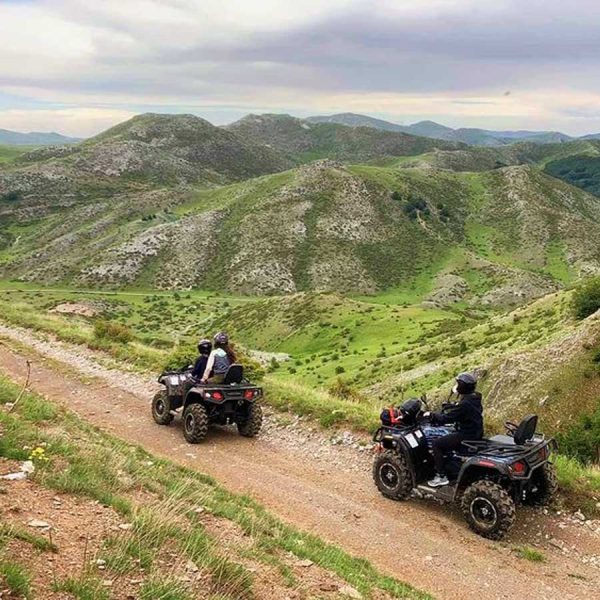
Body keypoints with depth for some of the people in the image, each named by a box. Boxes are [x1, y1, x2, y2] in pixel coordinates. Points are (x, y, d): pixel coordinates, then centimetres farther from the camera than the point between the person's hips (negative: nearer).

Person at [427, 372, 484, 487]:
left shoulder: (465, 404, -26)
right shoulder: (473, 399, 4)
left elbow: (446, 418, -23)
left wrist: (432, 415, -8)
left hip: (467, 436, -10)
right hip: (475, 433, 10)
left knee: (436, 444, -6)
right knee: (444, 437, 28)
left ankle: (441, 476, -3)